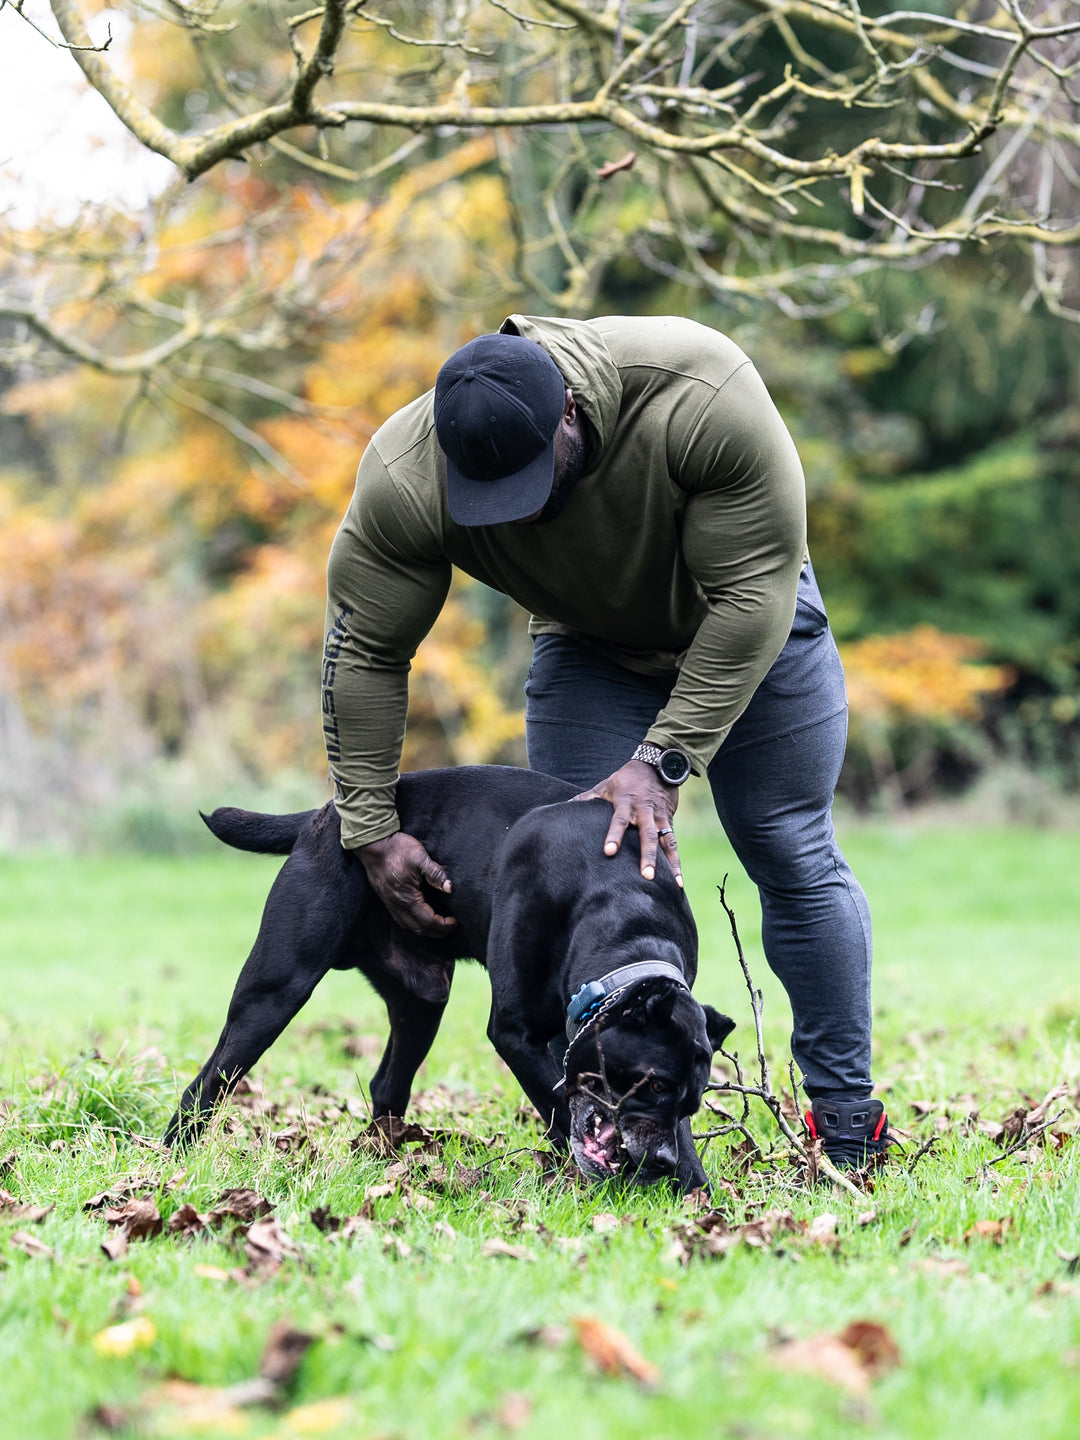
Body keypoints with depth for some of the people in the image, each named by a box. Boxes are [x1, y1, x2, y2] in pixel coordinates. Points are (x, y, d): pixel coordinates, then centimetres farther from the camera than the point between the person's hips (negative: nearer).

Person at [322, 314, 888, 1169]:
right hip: (588, 646, 2)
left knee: (791, 855, -4)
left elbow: (753, 594, -34)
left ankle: (850, 1124, 5)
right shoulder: (404, 480, -32)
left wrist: (665, 760, -36)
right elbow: (363, 652, -21)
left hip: (751, 621, -2)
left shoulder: (703, 397, -41)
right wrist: (370, 832, -21)